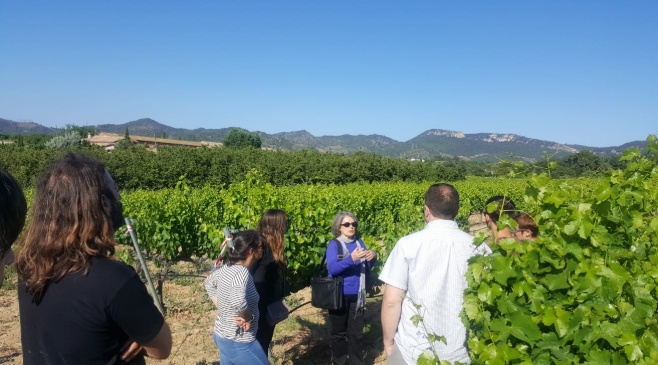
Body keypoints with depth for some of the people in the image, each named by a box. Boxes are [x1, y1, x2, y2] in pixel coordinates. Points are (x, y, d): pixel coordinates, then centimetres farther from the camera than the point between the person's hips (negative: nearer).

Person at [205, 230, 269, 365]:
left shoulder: (225, 269, -1)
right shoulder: (242, 272, -27)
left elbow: (209, 283, 18)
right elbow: (238, 302, -43)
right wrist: (248, 318, -25)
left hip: (222, 335, 8)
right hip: (238, 343, -8)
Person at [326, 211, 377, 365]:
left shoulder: (359, 242, 4)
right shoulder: (334, 244, -9)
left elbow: (369, 265, 8)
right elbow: (332, 268, -20)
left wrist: (373, 257, -15)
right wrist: (351, 258, -32)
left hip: (357, 295, 4)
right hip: (339, 295, -4)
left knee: (356, 332, 13)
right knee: (339, 332, 9)